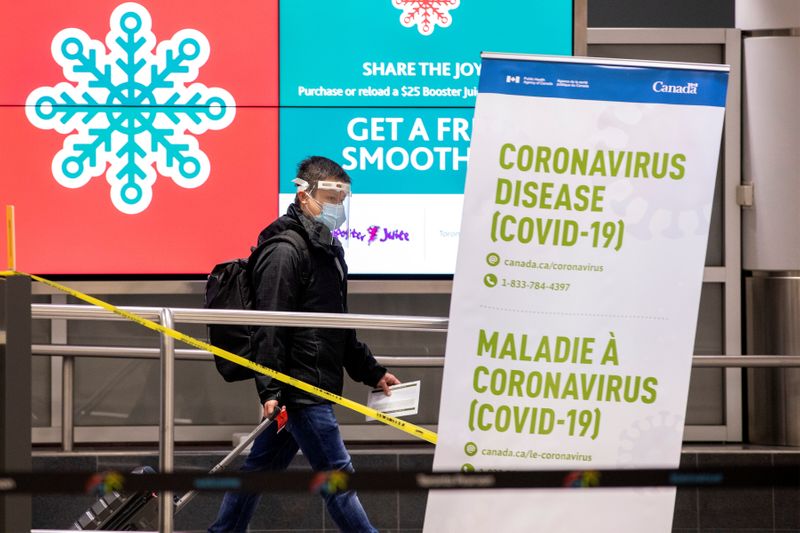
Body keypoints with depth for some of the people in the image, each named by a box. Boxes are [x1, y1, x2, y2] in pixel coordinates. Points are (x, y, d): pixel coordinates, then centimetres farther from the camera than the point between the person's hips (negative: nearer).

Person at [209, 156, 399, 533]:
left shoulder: (326, 249, 19)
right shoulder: (285, 250, -13)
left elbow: (339, 330, 28)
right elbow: (270, 328, -19)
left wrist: (372, 373, 26)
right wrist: (270, 390, -25)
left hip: (315, 386, 10)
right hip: (299, 387, -10)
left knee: (261, 468, 14)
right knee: (338, 475, -7)